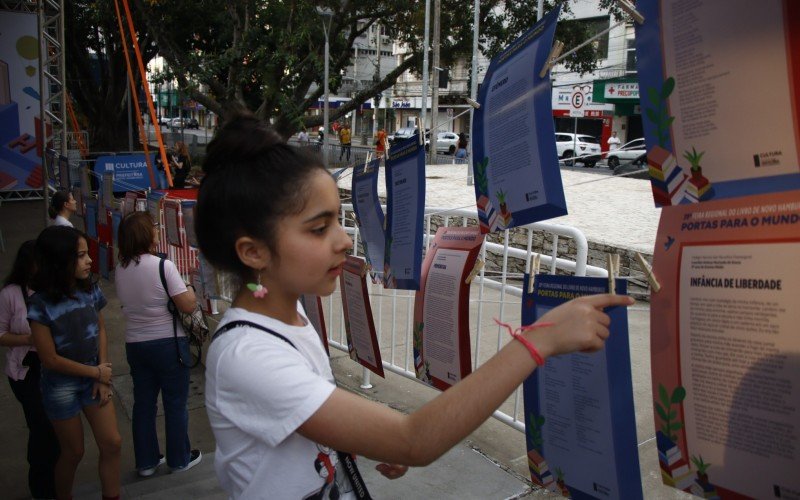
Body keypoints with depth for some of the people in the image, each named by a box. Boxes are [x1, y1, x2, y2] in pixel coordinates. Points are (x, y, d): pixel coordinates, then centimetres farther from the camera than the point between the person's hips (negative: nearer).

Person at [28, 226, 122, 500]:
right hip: (61, 386, -4)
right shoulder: (41, 304, -20)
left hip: (93, 378, 4)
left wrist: (102, 378, -5)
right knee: (73, 452, 11)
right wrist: (97, 372, -10)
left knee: (112, 443, 3)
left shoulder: (90, 289, -7)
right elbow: (50, 359, -16)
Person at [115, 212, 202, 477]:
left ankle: (146, 461, 28)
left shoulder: (120, 269, -1)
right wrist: (189, 289, 1)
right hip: (167, 342, -5)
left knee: (143, 403, 16)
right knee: (175, 403, 10)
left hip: (134, 343, 5)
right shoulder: (163, 266, -18)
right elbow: (187, 305, -17)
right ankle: (179, 459, 24)